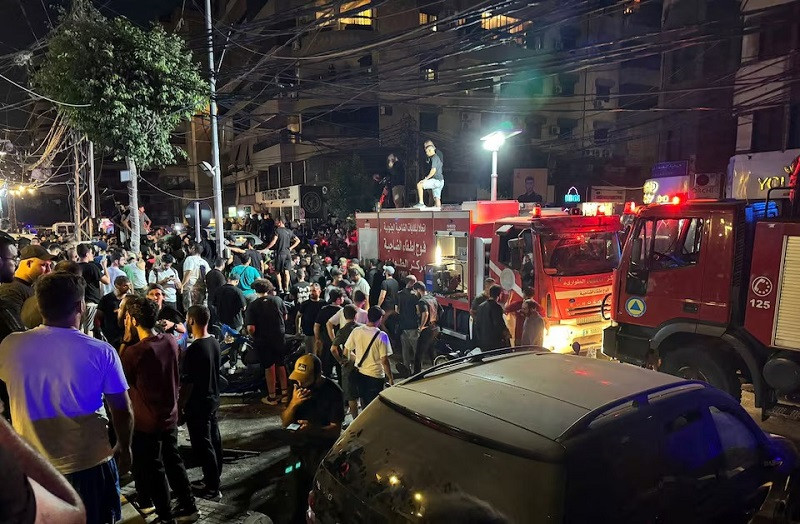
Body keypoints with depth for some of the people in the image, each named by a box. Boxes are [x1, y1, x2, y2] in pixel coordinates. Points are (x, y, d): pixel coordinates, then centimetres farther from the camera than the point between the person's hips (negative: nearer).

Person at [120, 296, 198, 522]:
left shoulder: (134, 351, -24)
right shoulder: (171, 342, -6)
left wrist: (126, 341, -9)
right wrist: (132, 343, 6)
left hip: (146, 421, -6)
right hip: (169, 416, 6)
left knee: (153, 469, 12)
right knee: (173, 461, 20)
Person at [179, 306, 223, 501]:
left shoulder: (193, 350, -25)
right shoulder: (215, 343, -1)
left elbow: (187, 383, -21)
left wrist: (179, 408, -11)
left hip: (197, 405, -8)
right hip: (213, 400, 8)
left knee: (203, 445, 3)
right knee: (214, 440, 19)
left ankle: (212, 488, 13)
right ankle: (214, 477, 35)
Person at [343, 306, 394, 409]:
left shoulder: (356, 331, -6)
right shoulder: (381, 336, -18)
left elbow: (347, 352, 1)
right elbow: (384, 360, -17)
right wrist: (391, 378, -6)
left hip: (360, 373, 4)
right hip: (376, 375, -4)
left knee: (364, 402, 22)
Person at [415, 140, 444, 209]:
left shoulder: (434, 158, -12)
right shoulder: (437, 157, 19)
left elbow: (433, 170, -22)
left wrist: (426, 179, -17)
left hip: (436, 180, -10)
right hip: (440, 181, 10)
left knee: (419, 185, -15)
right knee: (437, 198, 9)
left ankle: (421, 203, -16)